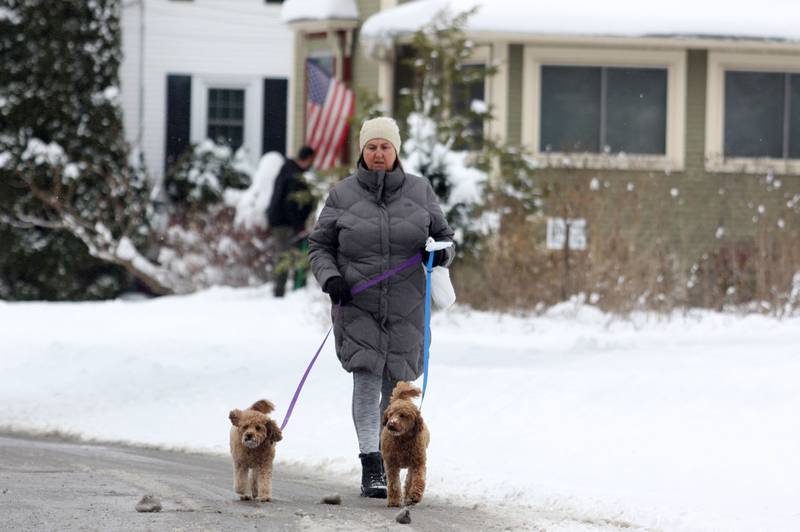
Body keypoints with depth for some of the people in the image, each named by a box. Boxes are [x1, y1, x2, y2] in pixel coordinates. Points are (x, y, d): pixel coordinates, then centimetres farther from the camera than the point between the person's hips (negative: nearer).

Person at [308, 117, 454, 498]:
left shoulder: (419, 191, 4)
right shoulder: (342, 195, 1)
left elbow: (443, 236, 13)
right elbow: (319, 246, 7)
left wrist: (441, 252, -11)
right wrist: (329, 278, -11)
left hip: (405, 308, 2)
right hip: (357, 306, -2)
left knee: (396, 385, 9)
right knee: (366, 378, -15)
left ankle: (385, 461, 26)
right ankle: (370, 470, -20)